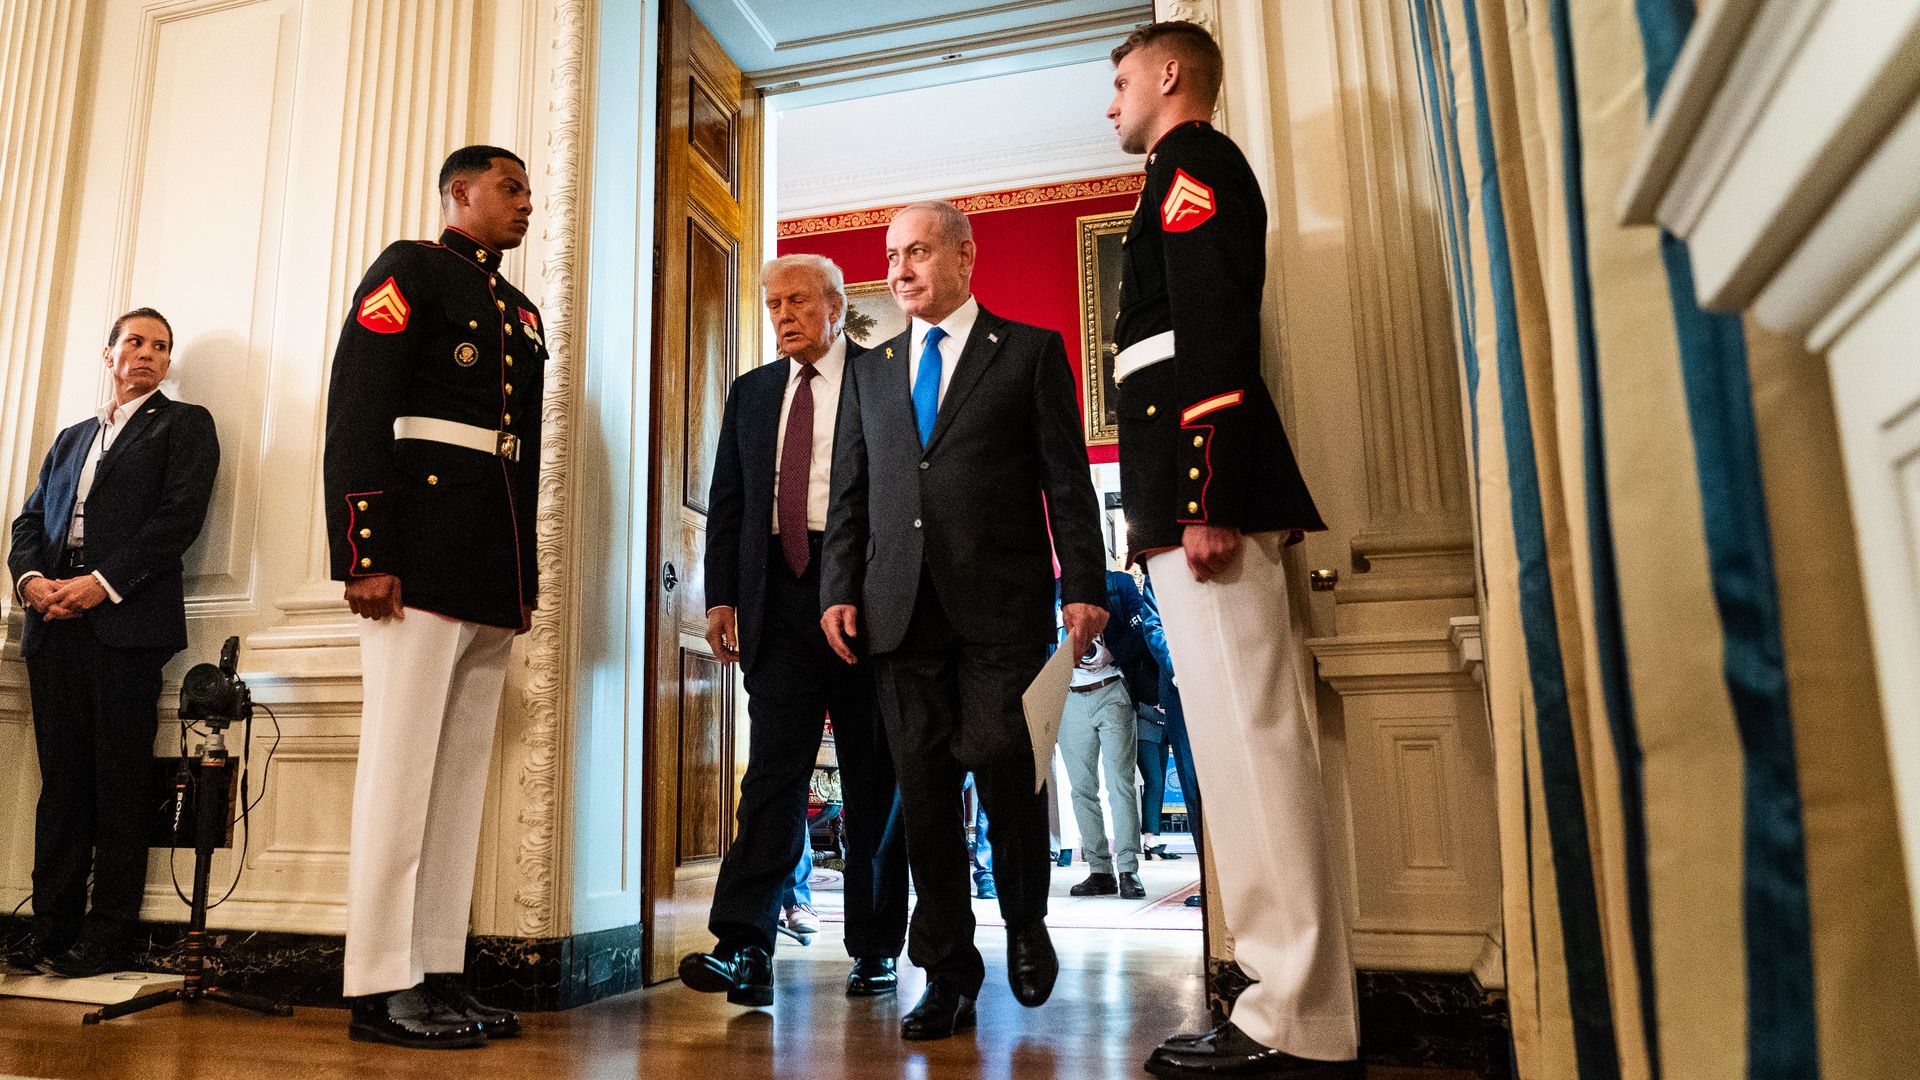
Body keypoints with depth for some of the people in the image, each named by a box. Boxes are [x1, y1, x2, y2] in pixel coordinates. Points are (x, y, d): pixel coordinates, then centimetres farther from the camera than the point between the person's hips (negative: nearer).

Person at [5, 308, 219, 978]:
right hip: (55, 622, 5)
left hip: (127, 619, -5)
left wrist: (102, 583, -13)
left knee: (119, 784, -5)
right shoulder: (70, 439, 27)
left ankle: (107, 938, -1)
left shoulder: (184, 424, 9)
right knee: (62, 781, 5)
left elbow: (181, 514, -5)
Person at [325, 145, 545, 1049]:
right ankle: (382, 988, 3)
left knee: (463, 772, 7)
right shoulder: (409, 270, 2)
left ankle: (439, 974, 13)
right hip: (421, 557, -8)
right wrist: (364, 556, -16)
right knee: (402, 764, -5)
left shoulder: (522, 312, 23)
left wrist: (526, 578, 16)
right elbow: (355, 411, -9)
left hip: (494, 574, 8)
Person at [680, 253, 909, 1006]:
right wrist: (721, 596, 5)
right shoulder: (751, 392, 17)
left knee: (874, 775, 5)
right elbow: (726, 503, 15)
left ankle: (876, 949, 17)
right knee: (773, 767, -5)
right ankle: (745, 946, -6)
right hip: (777, 595, 3)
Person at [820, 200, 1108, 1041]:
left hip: (1001, 603, -3)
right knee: (924, 785, 4)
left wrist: (1083, 586, -7)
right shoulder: (870, 370, 19)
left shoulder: (1031, 350, 7)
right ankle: (948, 975, 16)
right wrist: (839, 590, 4)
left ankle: (1026, 925, 21)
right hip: (901, 609, 4)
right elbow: (849, 492, 15)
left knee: (1002, 761, -9)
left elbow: (1067, 480, 1)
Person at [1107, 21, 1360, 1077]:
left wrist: (1205, 500, -22)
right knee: (1248, 741, 7)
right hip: (1195, 492, 10)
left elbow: (1215, 331, -14)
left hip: (1202, 479, -10)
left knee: (1247, 739, -11)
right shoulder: (1197, 177, 31)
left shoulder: (1193, 163, 2)